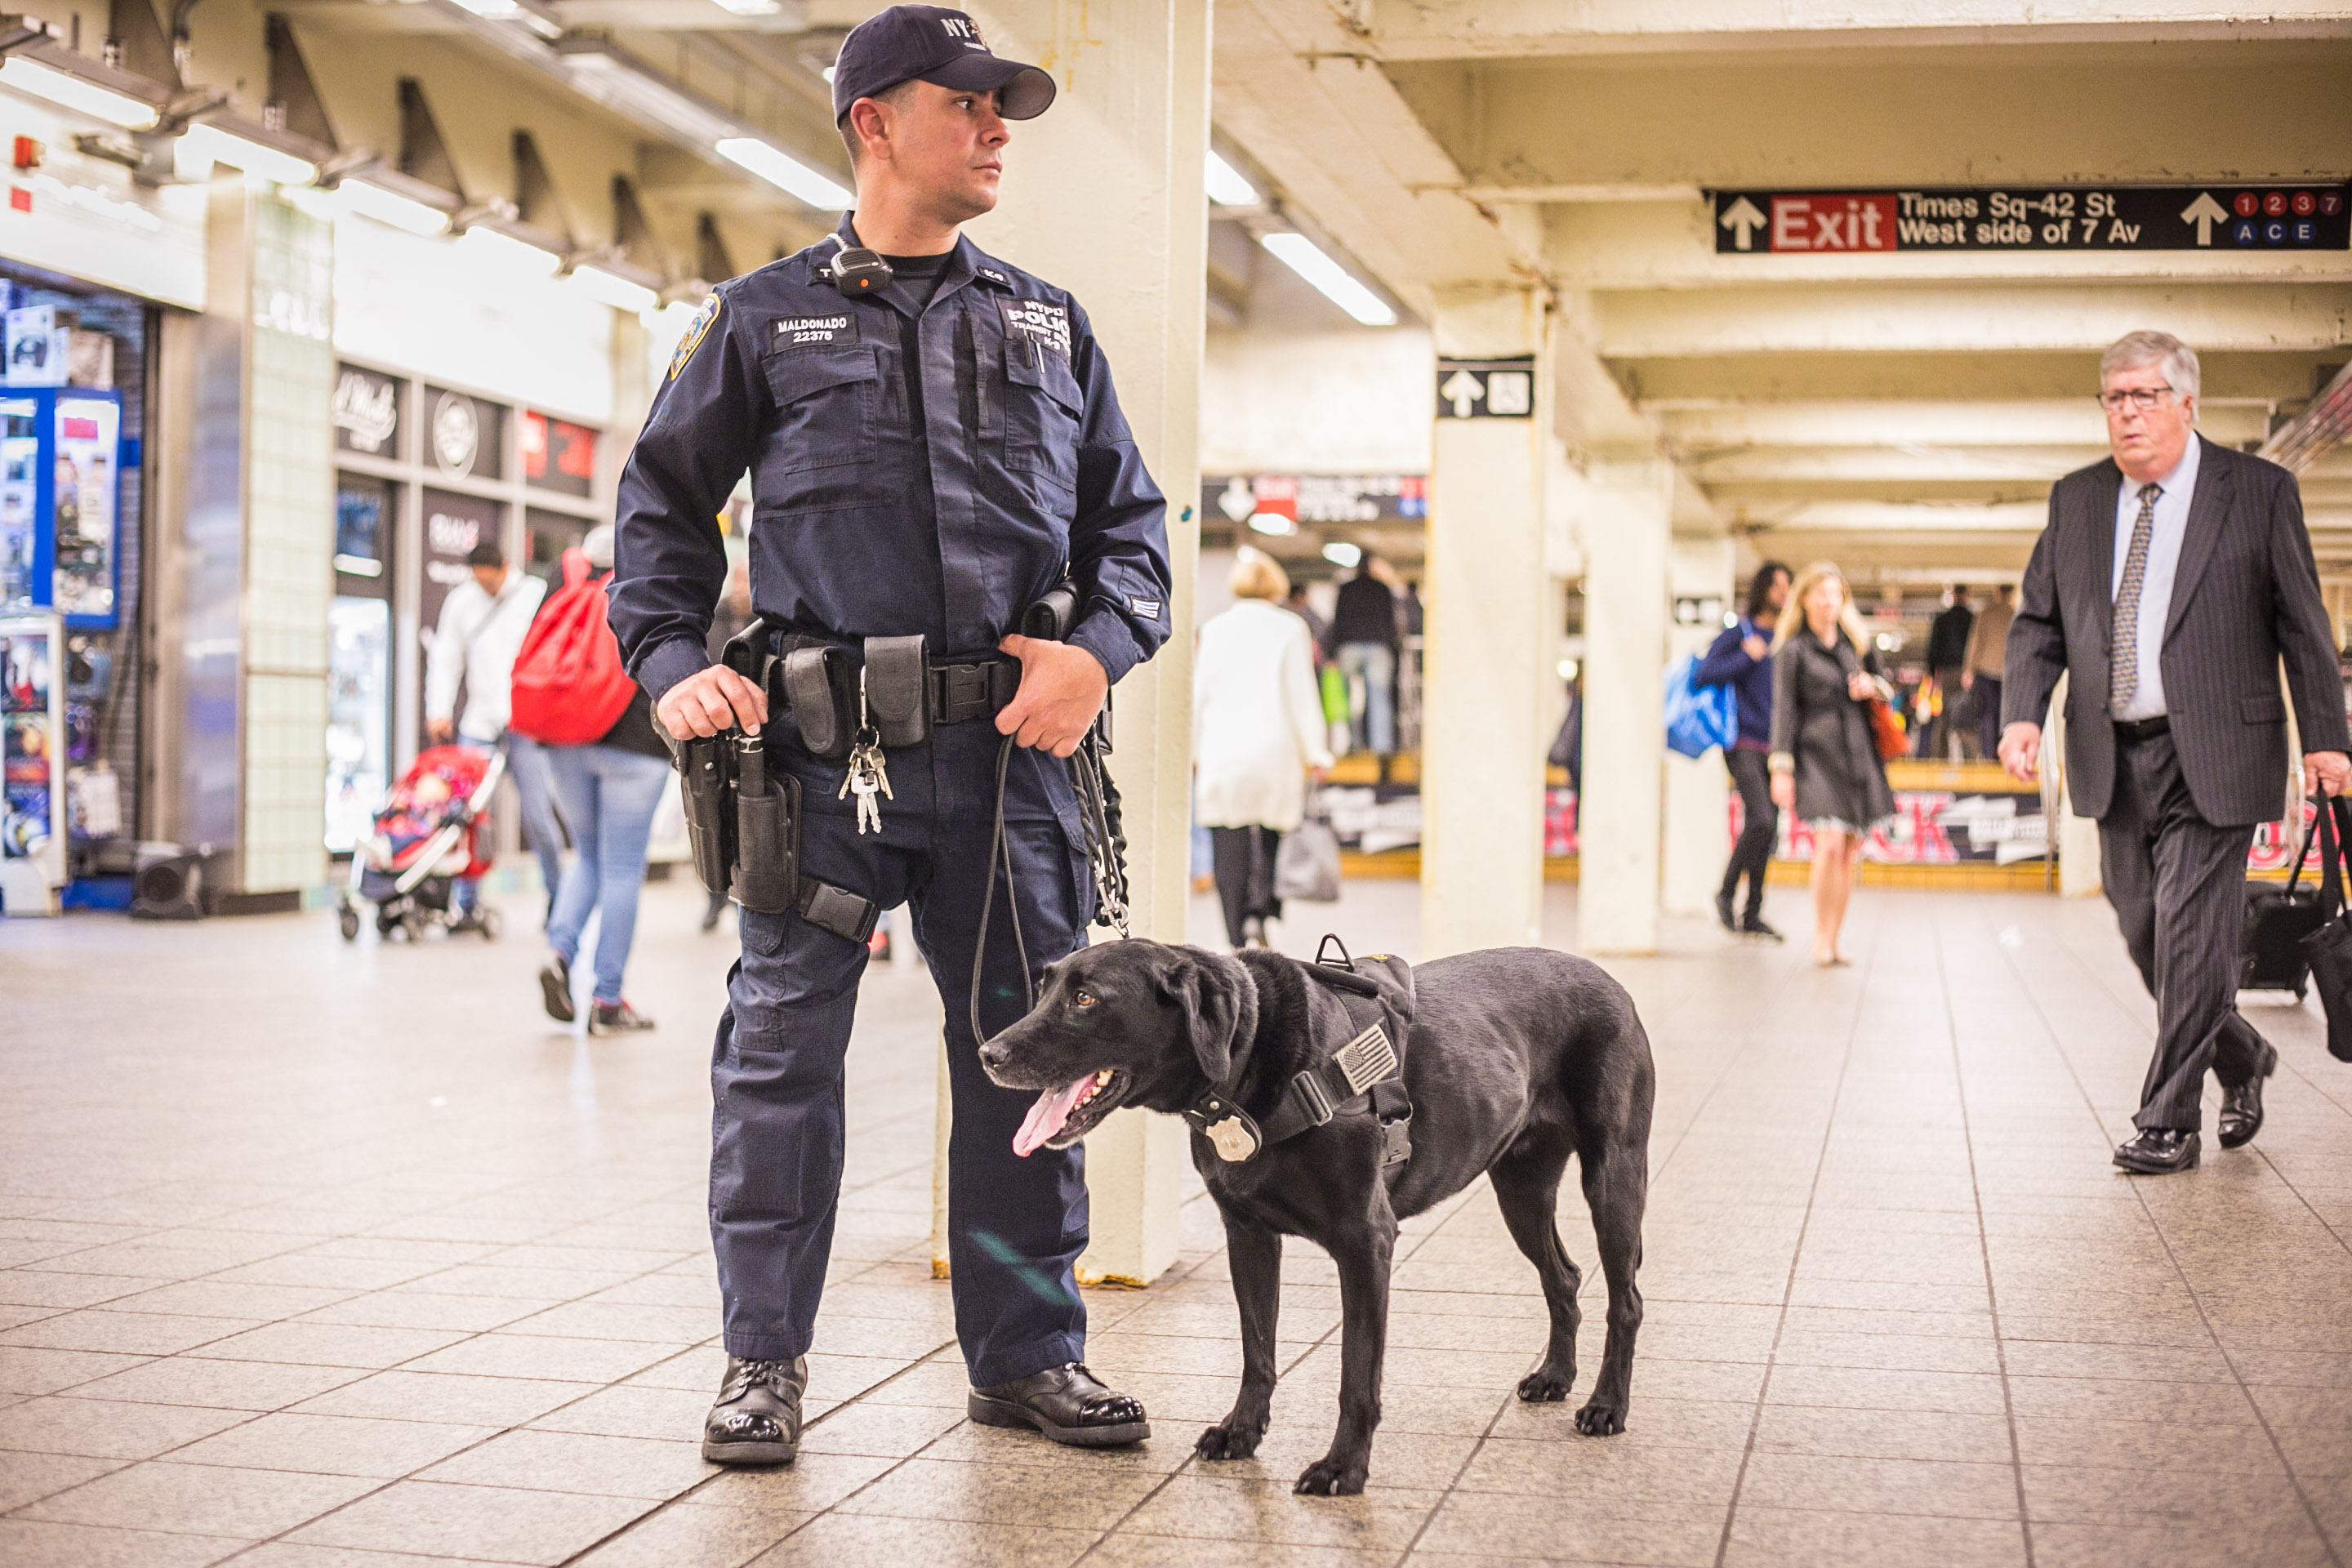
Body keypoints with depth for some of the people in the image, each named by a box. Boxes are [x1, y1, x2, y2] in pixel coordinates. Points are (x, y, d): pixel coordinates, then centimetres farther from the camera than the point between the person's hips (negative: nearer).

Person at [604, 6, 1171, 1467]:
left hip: (1008, 746, 3)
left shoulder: (1048, 325, 16)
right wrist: (674, 661, -3)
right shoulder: (765, 318, 8)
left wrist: (1101, 648, -1)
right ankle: (766, 1360, 12)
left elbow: (1130, 517, 17)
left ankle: (1029, 1350, 19)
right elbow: (662, 504, 11)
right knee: (781, 1048, 0)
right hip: (822, 744, -2)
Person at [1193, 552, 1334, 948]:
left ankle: (1239, 937, -1)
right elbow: (1301, 695, -1)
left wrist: (1193, 753, 19)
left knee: (1229, 849, 3)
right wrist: (1314, 752, 5)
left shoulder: (1213, 630, 6)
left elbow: (1199, 695, 11)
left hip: (1221, 754, 2)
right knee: (1274, 840, 9)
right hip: (1274, 753, -2)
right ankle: (1259, 914, -10)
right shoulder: (1289, 629, -1)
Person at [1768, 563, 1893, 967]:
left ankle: (1833, 940, 11)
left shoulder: (1856, 644, 17)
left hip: (1859, 754, 5)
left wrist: (1874, 687, 2)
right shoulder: (1792, 650, 2)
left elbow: (1883, 687, 27)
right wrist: (1781, 767, -8)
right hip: (1817, 755, -5)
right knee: (1830, 843, -19)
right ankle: (1820, 938, -7)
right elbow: (1785, 710, -1)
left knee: (1851, 854, 2)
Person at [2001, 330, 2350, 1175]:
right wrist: (2022, 712, -5)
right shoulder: (2075, 500, 10)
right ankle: (2242, 1059, 35)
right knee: (2146, 937, 11)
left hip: (2212, 756, -4)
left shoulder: (2258, 491, 0)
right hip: (2113, 758, 5)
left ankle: (2169, 1122, 1)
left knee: (2190, 936, -7)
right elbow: (2037, 620, 11)